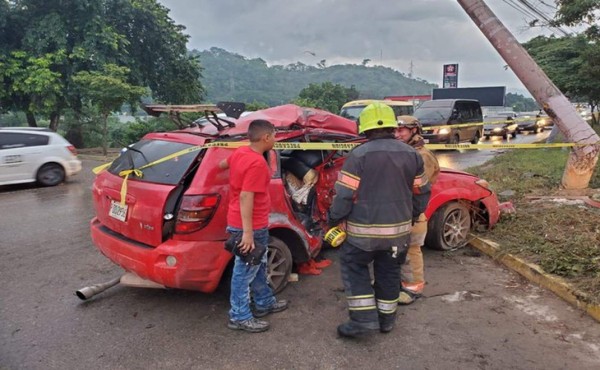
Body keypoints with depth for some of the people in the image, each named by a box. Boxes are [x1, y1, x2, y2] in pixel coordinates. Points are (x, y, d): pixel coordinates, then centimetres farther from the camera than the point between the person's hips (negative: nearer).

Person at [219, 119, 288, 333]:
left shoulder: (240, 152, 5)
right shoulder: (256, 163, -24)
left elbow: (222, 165, 24)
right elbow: (245, 197, -28)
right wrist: (248, 232, -27)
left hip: (240, 223, 10)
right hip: (251, 227, -10)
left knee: (258, 266, 22)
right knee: (245, 271, 2)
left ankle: (264, 303, 37)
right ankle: (240, 317, 14)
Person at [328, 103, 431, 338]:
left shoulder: (359, 155, -14)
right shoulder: (411, 155, 4)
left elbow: (344, 195, -15)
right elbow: (421, 193, 11)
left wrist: (333, 220, -2)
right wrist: (410, 216, 24)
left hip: (364, 230, -5)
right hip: (399, 229, 5)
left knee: (354, 267, 12)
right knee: (389, 272, 19)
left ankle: (364, 319, 7)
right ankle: (386, 319, 30)